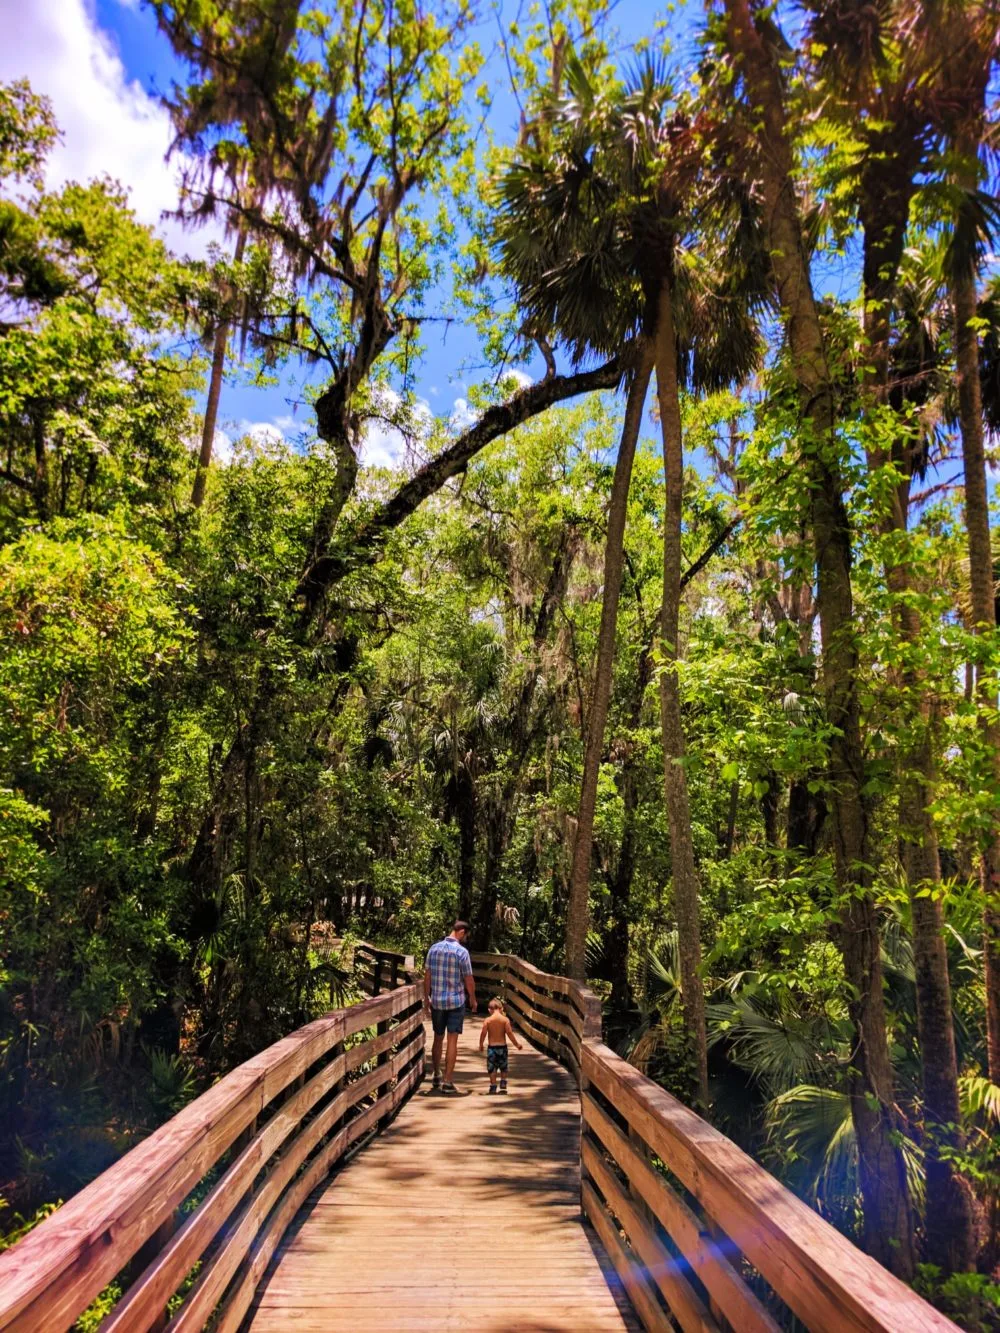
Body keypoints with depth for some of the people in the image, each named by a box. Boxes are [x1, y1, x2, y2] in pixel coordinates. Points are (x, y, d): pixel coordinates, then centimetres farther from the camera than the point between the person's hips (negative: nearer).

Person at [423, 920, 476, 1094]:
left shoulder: (434, 948, 1)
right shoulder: (461, 951, -12)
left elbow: (427, 975, 5)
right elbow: (468, 979, -8)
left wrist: (426, 997, 14)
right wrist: (473, 999, 6)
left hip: (436, 1001, 4)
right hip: (456, 1001, -4)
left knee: (438, 1039, 17)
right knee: (452, 1041, 0)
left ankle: (436, 1077, 27)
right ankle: (447, 1082, 0)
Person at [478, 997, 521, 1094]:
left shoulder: (488, 1020, -6)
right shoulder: (505, 1019, -7)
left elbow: (483, 1033, -6)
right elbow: (509, 1033, -10)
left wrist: (481, 1045, 8)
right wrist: (517, 1044, 0)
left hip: (491, 1047, -1)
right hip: (502, 1046, 1)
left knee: (492, 1068, 9)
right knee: (503, 1068, 20)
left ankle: (493, 1087, 8)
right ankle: (503, 1086, 14)